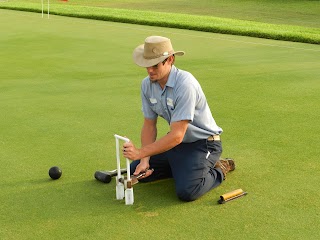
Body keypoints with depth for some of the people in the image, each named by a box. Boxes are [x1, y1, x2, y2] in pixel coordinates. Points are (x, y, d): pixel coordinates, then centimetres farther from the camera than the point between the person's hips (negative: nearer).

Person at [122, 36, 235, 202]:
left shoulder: (185, 84, -30)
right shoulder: (147, 85, -6)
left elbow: (177, 135, -31)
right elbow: (149, 125, 2)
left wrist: (141, 152, -30)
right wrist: (145, 160, -11)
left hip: (203, 143, -7)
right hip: (176, 142, 8)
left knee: (186, 191, -26)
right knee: (135, 171, 3)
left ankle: (218, 170, 4)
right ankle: (182, 167, 18)